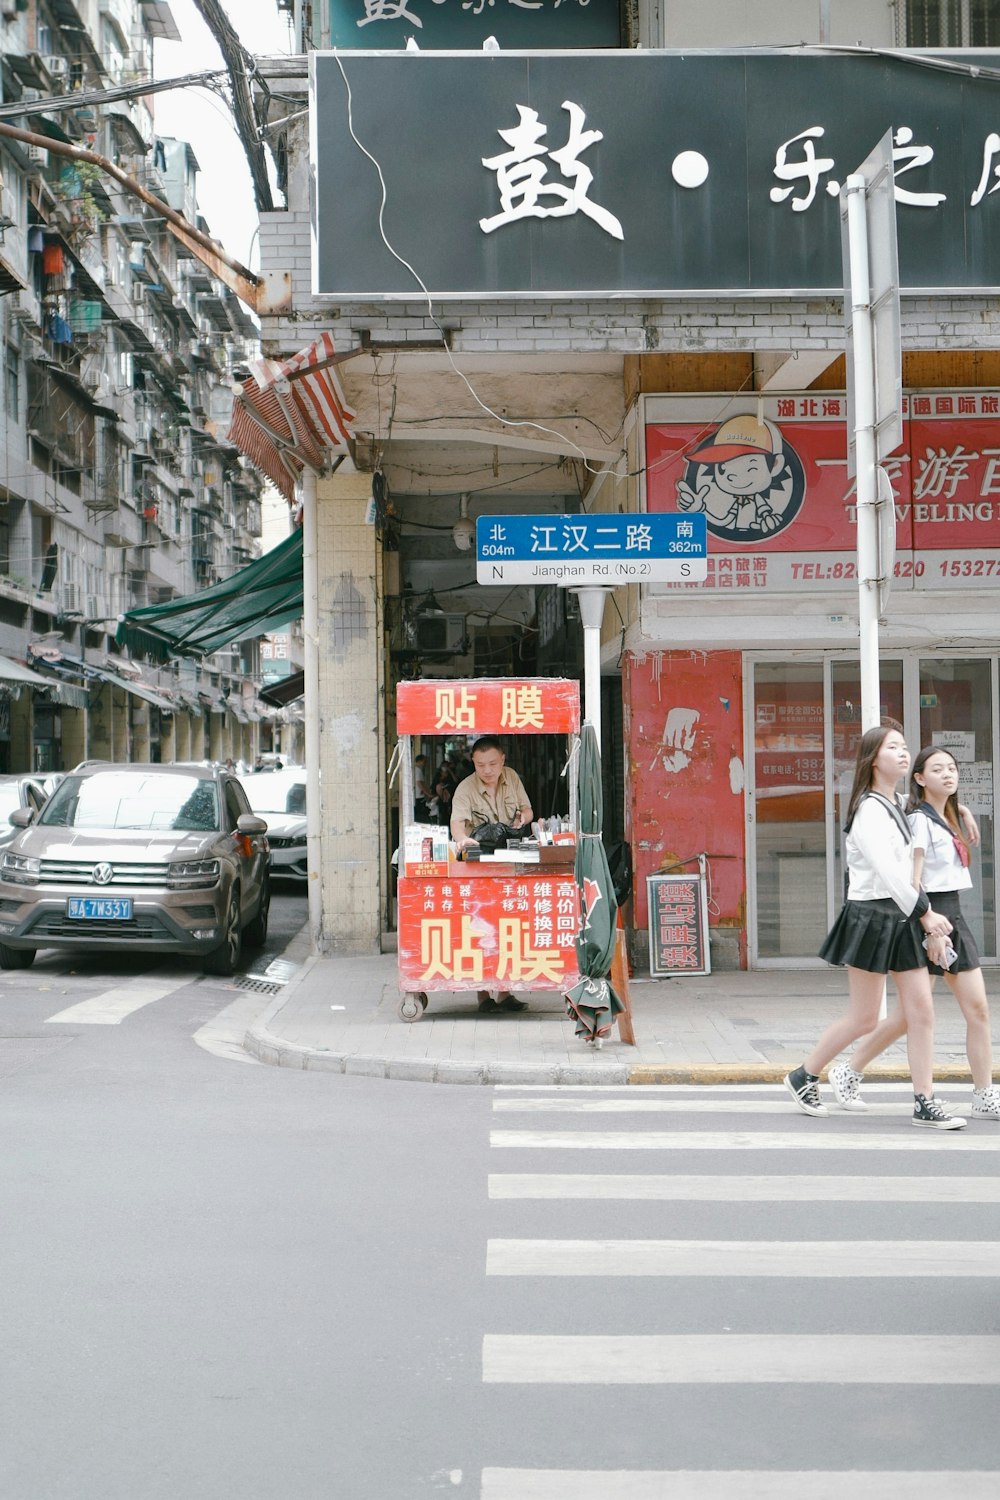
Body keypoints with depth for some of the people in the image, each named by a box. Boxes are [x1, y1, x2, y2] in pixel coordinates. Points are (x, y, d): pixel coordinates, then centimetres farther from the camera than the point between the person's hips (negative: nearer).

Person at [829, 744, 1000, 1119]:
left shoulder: (946, 818, 14)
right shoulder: (919, 820, -11)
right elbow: (912, 880, -18)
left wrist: (963, 811, 21)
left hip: (953, 917, 9)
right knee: (912, 1013, -4)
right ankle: (849, 1074, 10)